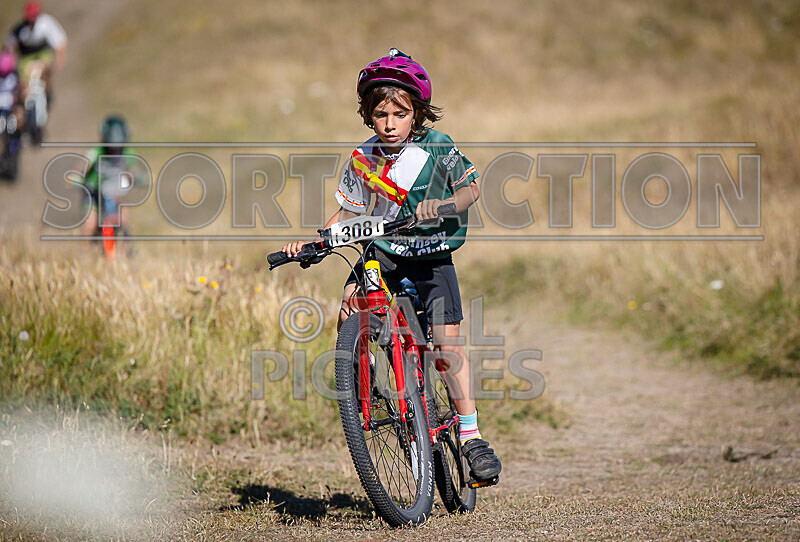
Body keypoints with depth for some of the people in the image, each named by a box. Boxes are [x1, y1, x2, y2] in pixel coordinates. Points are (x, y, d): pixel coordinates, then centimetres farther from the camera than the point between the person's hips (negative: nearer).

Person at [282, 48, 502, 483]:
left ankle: (471, 436, -3)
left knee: (447, 343, -11)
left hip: (431, 256, -3)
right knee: (348, 310, -25)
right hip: (382, 250, 3)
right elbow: (348, 213, 7)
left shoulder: (437, 149, -9)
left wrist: (443, 205, -28)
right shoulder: (363, 159, -2)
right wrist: (311, 241, -6)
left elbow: (471, 188, -7)